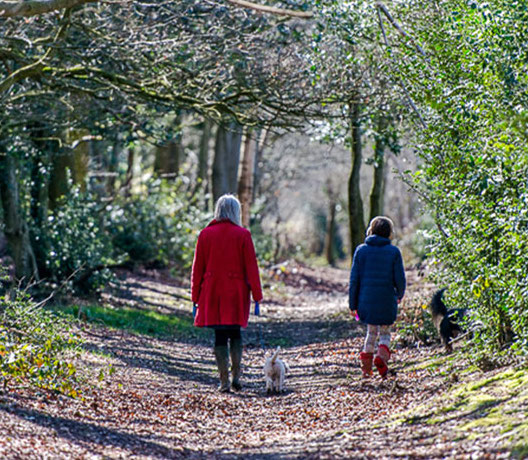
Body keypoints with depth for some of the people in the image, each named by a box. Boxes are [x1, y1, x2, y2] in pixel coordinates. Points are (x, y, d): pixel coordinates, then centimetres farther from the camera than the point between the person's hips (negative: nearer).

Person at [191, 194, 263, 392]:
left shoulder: (205, 234, 1)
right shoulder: (242, 235, -4)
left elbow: (198, 267, 3)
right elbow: (251, 267, -4)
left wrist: (196, 295, 9)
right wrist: (257, 294, 2)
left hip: (213, 293, 1)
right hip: (236, 291, -1)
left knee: (220, 335, 5)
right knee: (235, 333, 14)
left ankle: (224, 381, 1)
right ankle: (236, 375, 3)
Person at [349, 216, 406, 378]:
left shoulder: (361, 250, 1)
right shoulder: (394, 252, -4)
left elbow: (354, 279, 1)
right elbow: (400, 279, -3)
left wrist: (353, 304, 6)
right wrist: (400, 295, 18)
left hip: (366, 301, 2)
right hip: (387, 301, -1)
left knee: (371, 331, 19)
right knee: (385, 333, 13)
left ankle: (366, 356, 1)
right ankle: (382, 356, -13)